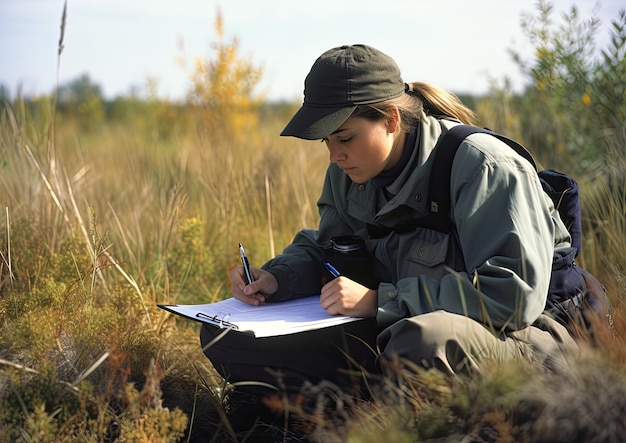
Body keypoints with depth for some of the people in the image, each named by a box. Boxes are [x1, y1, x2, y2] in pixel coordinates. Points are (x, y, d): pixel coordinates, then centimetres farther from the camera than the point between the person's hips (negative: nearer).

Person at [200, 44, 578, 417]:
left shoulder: (484, 168, -18)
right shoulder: (350, 174, 5)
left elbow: (516, 293, -26)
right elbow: (323, 250, 20)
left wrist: (379, 300, -26)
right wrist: (276, 278, -5)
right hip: (400, 332, 6)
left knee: (422, 340, -46)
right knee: (224, 336, -7)